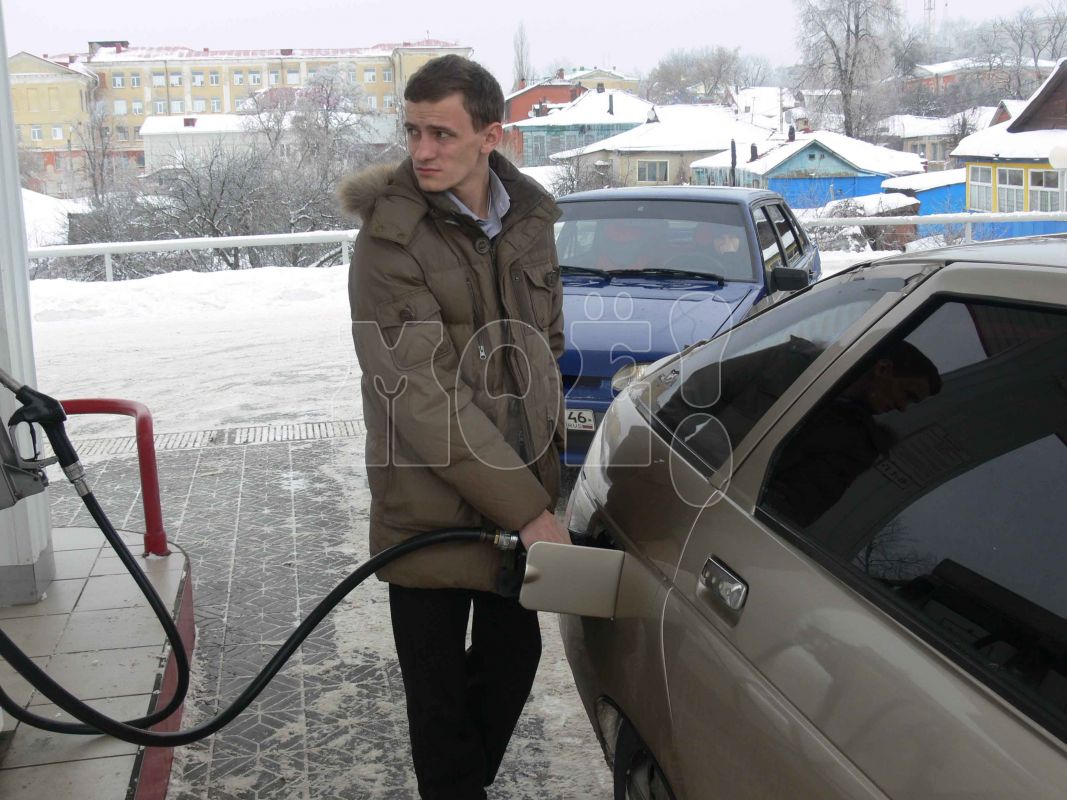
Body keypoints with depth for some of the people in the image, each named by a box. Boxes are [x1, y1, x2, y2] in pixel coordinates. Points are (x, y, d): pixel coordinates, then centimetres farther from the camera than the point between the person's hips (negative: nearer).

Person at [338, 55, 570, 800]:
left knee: (514, 653, 18)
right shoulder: (391, 240, -16)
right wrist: (528, 508, -22)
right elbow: (424, 395, -22)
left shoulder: (529, 218, 3)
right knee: (440, 686, 5)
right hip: (431, 503, -5)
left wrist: (547, 455, 12)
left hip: (521, 491, 6)